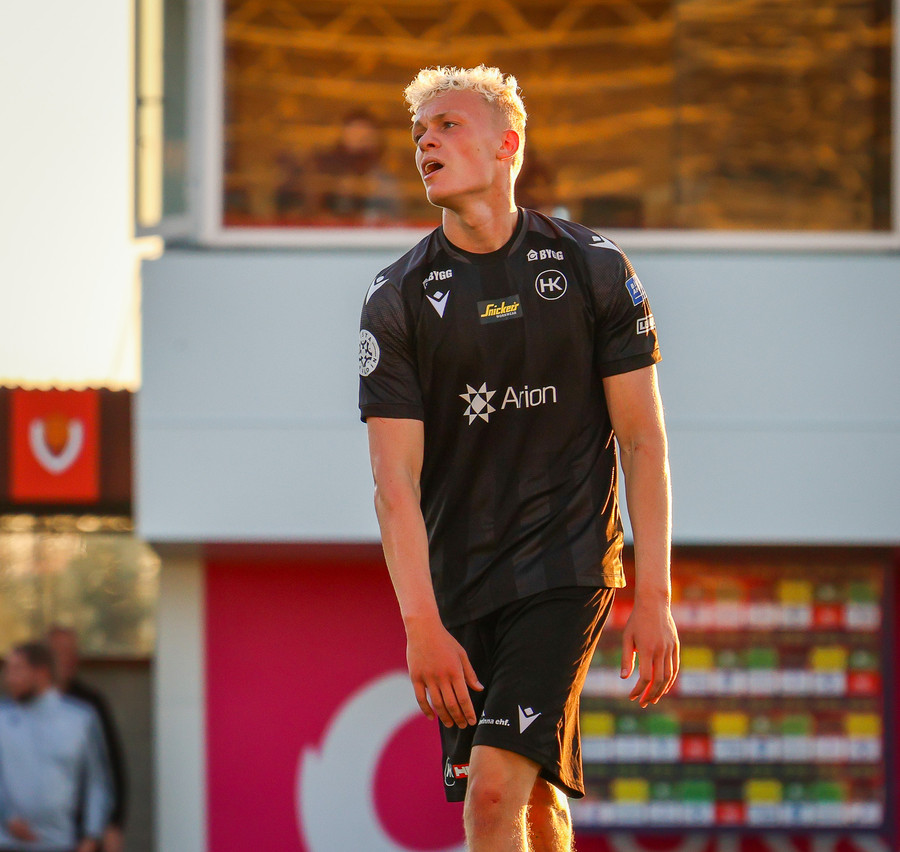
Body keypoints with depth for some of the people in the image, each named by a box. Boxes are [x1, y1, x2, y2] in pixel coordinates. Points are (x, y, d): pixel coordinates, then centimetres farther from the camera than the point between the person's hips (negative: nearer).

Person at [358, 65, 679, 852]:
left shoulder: (593, 269, 0)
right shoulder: (397, 300, 0)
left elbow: (642, 441, 1)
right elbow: (396, 477, -5)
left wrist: (653, 600, -6)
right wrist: (422, 625, -16)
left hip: (567, 561, -3)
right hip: (458, 578, 3)